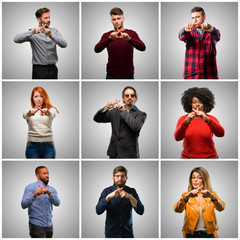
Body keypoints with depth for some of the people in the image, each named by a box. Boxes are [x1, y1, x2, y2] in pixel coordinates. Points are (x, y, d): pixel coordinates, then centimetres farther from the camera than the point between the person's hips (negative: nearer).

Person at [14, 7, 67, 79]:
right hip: (39, 70, -3)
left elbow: (64, 44, -9)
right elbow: (16, 39, -17)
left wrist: (51, 35, -25)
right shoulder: (33, 33, -2)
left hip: (53, 68, 3)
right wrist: (32, 32, -29)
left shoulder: (54, 31, 8)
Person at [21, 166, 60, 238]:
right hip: (37, 226, -6)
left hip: (49, 226, 6)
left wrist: (49, 192, -27)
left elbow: (57, 203, -8)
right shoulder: (30, 187, -3)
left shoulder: (52, 189, 12)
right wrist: (34, 195, -34)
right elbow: (24, 205, -16)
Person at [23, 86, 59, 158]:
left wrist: (47, 112, -42)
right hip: (33, 145, 0)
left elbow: (52, 114, -17)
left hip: (48, 145, 0)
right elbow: (25, 114, -15)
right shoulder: (29, 111, 9)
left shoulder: (51, 109, 8)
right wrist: (30, 112, -41)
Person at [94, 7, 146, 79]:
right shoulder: (107, 35, 2)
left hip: (128, 76, 0)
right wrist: (110, 38, -33)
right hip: (111, 76, 0)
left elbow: (142, 48, -17)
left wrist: (129, 39, -35)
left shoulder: (132, 34, 1)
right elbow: (97, 49, -16)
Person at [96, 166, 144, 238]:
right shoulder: (106, 191, -3)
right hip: (111, 233, 0)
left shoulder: (131, 191, -2)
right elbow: (98, 211, -15)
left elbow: (140, 211, -12)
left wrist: (130, 197, -26)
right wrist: (108, 197, -29)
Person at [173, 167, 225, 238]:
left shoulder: (212, 195, 6)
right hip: (191, 234, 0)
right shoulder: (186, 196, 6)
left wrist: (212, 196, -31)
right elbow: (177, 209, -13)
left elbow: (221, 208, -13)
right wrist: (187, 196, -30)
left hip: (208, 234, 0)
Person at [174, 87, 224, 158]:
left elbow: (221, 133, -18)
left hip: (209, 156, 0)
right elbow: (177, 137, -14)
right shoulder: (183, 119, 1)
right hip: (188, 156, 0)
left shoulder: (212, 119, 0)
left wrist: (207, 119, -32)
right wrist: (186, 122, -31)